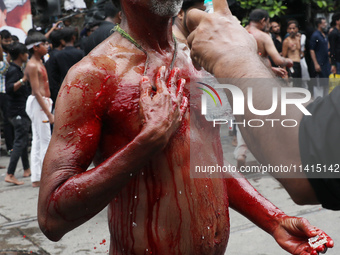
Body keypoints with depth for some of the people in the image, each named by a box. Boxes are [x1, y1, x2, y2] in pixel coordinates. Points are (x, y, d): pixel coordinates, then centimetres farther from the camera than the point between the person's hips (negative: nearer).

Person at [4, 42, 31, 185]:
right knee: (20, 142, -12)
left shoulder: (17, 69, 15)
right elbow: (9, 89, -30)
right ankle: (10, 174, -15)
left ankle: (27, 169, 28)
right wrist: (23, 80, -39)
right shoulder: (14, 70, -16)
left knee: (23, 141, 17)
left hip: (21, 111, 11)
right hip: (18, 112, -11)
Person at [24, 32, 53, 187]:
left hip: (43, 103, 10)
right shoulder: (32, 66, -14)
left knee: (37, 140, 10)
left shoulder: (39, 63, 16)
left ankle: (36, 178, 15)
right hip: (37, 104, -10)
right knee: (45, 140, -7)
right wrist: (48, 113, -23)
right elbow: (37, 92, -20)